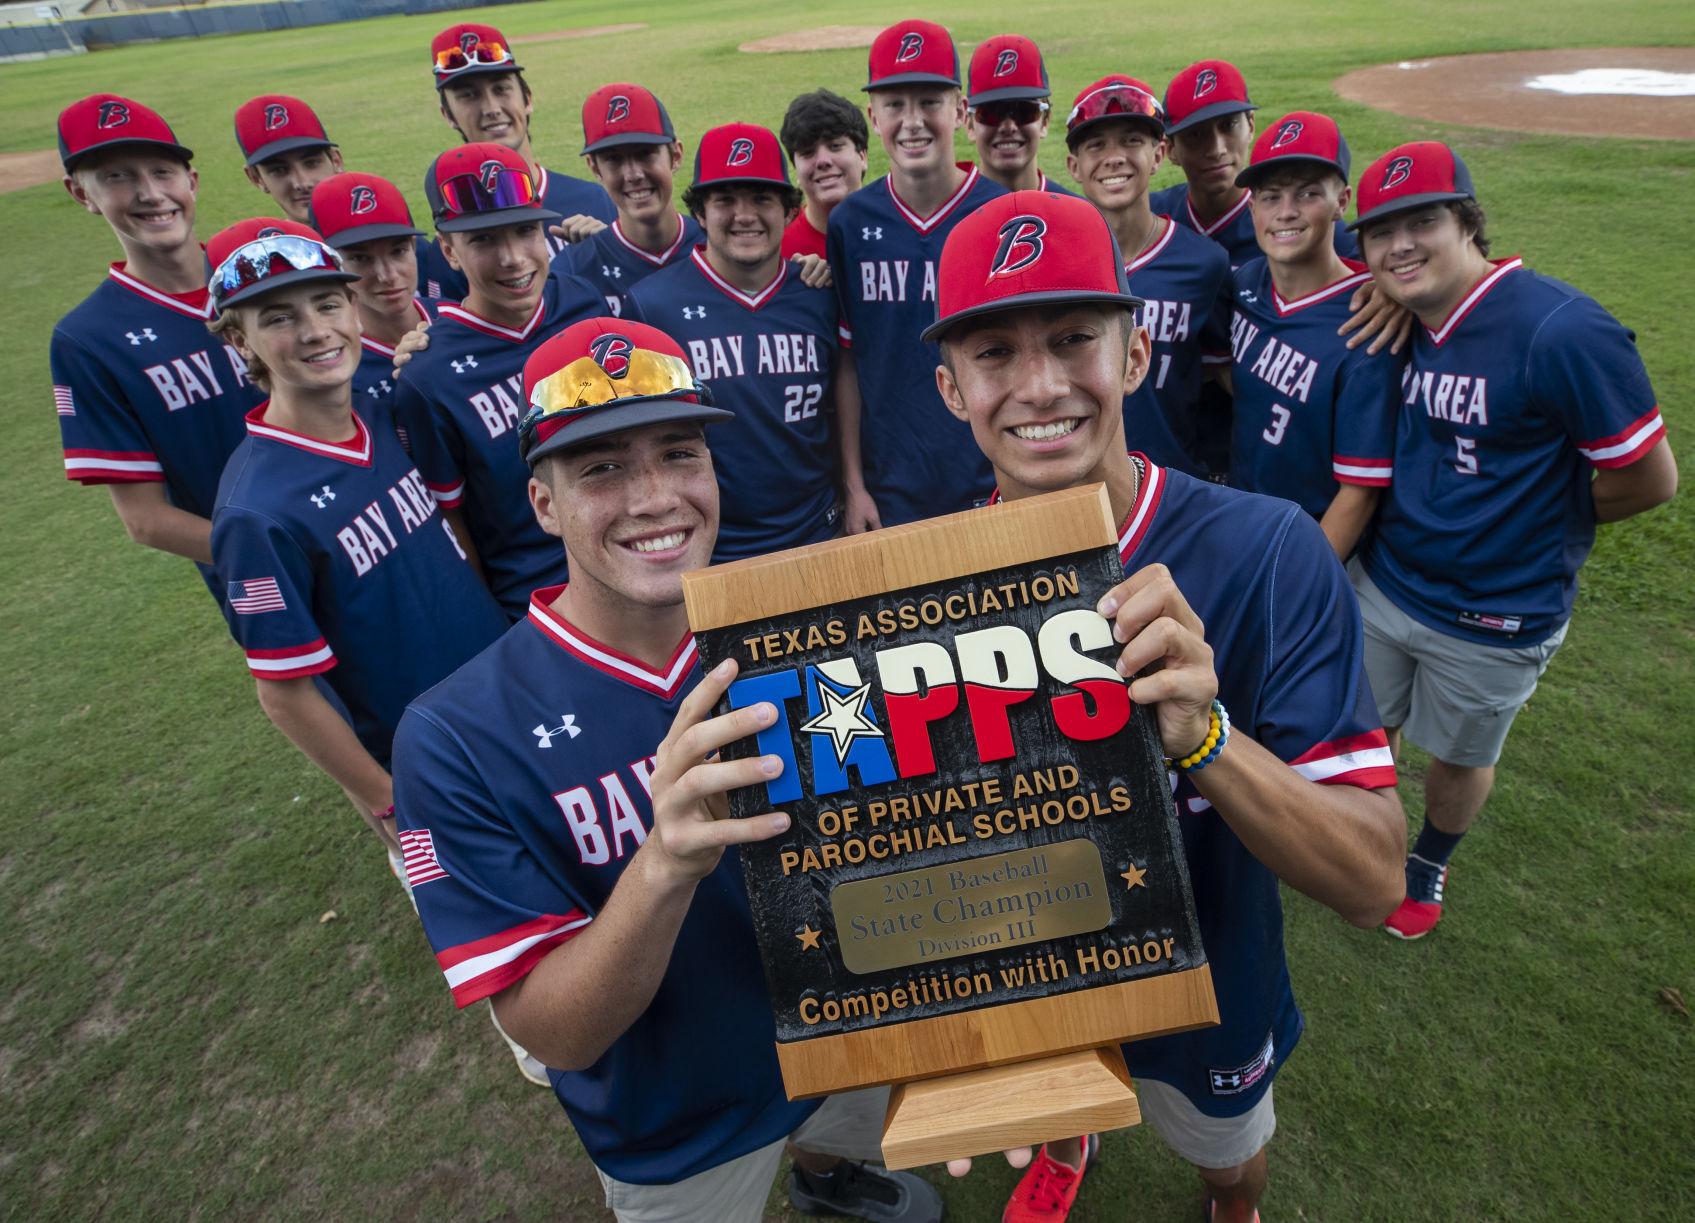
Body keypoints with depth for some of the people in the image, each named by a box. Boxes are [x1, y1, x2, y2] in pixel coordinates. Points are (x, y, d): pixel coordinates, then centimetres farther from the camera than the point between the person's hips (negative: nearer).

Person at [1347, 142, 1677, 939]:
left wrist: (1538, 517, -2)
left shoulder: (1562, 333, -24)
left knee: (1457, 756, 19)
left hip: (1494, 619, -4)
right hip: (1383, 583, 5)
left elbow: (1649, 478, -15)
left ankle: (1429, 865, 48)